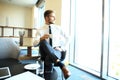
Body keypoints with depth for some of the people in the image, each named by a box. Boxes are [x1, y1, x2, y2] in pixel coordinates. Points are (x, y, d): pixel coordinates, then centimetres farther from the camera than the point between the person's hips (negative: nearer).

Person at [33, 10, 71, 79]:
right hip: (45, 53, 1)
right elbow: (35, 44, -6)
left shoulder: (58, 28, 10)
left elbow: (67, 38, 12)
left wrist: (62, 48, -4)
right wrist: (41, 38, -30)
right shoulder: (40, 30, 6)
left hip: (57, 52, -1)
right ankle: (62, 65, -47)